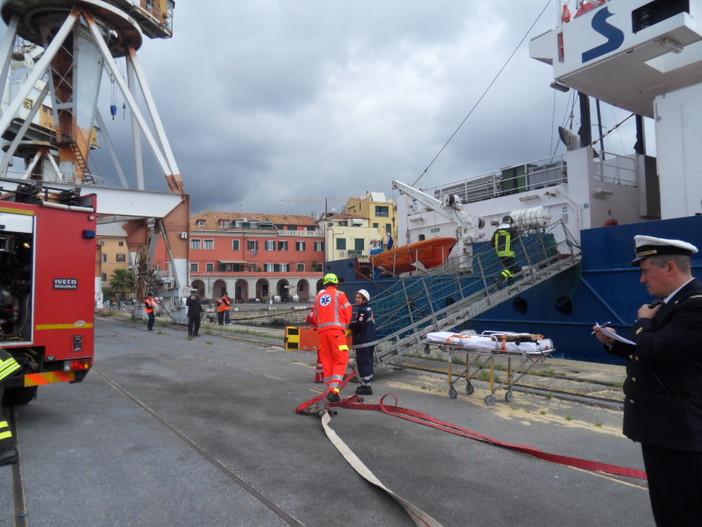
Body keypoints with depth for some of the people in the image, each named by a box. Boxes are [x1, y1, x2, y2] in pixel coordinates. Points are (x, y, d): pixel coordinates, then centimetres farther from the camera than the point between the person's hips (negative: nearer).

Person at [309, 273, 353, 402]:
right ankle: (334, 390, -15)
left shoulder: (319, 297, 18)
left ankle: (330, 391, 11)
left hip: (322, 330, 5)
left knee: (327, 361, 9)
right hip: (336, 330, -5)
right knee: (341, 360, -4)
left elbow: (314, 317, 19)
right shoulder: (339, 294, 4)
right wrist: (345, 326, 14)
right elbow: (348, 312, -1)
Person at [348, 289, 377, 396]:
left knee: (363, 363, -6)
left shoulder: (363, 311, -16)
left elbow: (359, 325, -23)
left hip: (363, 342, -10)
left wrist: (348, 325, -8)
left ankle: (365, 386, -3)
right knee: (368, 362, 16)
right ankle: (366, 385, 26)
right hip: (370, 340, 11)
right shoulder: (368, 309, 16)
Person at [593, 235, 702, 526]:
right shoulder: (667, 302, 12)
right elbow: (648, 356, 19)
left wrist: (643, 321, -10)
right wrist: (614, 342, 1)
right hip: (658, 425, 10)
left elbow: (655, 350, -30)